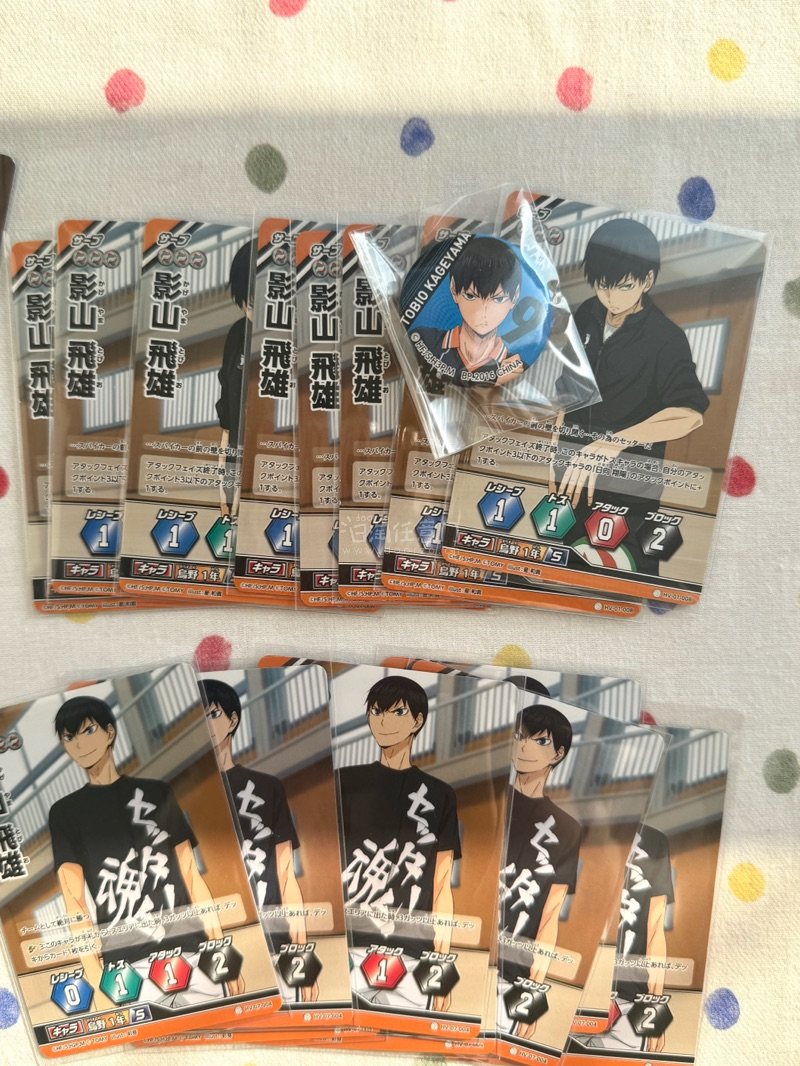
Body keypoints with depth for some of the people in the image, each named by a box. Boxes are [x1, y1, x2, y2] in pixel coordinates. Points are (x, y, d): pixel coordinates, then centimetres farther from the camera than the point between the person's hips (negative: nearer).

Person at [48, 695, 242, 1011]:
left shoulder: (157, 793, 10)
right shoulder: (64, 812, 7)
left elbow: (191, 875, 11)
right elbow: (74, 901, 0)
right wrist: (97, 984, -9)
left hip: (193, 954, 1)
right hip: (128, 968, -1)